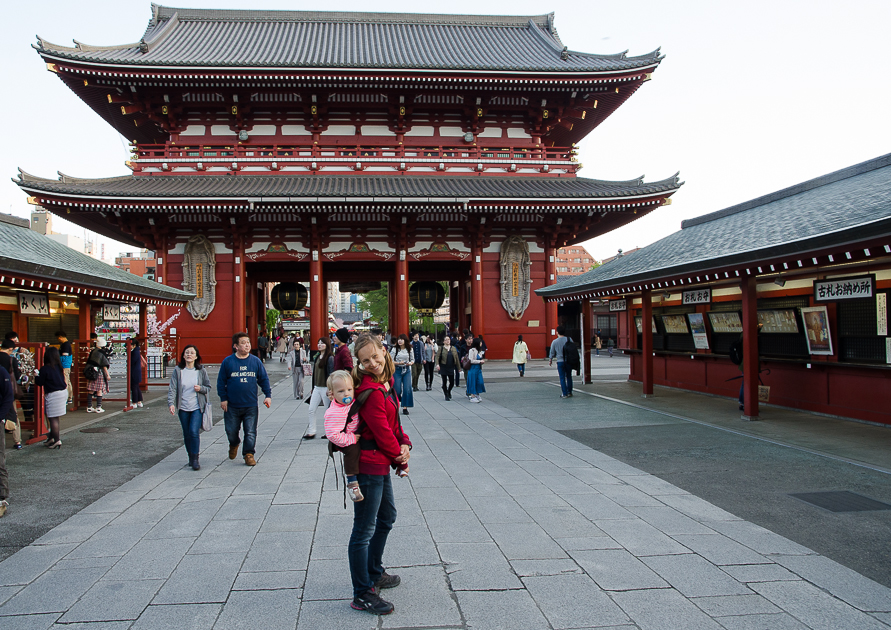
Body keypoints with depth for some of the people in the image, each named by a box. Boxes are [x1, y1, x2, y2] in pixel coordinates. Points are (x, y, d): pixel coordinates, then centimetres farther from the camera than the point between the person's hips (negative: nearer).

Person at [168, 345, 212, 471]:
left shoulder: (201, 371, 0)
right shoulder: (178, 370, 1)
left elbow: (208, 388, 7)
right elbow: (172, 388, -5)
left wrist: (200, 388, -15)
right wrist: (171, 403, -18)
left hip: (197, 407, -2)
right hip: (183, 408, 2)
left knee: (194, 431, -15)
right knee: (187, 434, 9)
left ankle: (195, 459, -5)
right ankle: (190, 457, 27)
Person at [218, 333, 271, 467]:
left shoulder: (256, 361, 3)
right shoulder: (228, 361, -1)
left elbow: (264, 379, 9)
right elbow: (221, 381, 3)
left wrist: (268, 395, 0)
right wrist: (223, 398, -2)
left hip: (251, 405, 0)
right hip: (232, 406, 0)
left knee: (250, 432, 0)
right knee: (231, 431, 10)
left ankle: (249, 454, 14)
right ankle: (234, 444, 41)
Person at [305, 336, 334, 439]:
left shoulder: (330, 358, -12)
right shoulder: (317, 356, 12)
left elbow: (331, 374, -15)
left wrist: (329, 388, -18)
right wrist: (313, 387, 18)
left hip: (325, 387, -8)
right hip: (317, 387, 8)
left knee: (328, 411, 3)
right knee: (311, 409, 4)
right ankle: (311, 432, 10)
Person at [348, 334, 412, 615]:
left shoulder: (385, 383, 7)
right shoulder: (370, 391, -22)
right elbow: (381, 431, -20)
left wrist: (404, 445, -4)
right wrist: (400, 455, -5)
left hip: (381, 463, 11)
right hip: (368, 464, -11)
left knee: (387, 518, 26)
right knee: (364, 530, 1)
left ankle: (374, 573, 44)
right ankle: (362, 595, 13)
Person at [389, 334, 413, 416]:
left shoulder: (409, 349, 4)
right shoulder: (394, 349, -3)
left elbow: (412, 359, 11)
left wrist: (410, 363, -12)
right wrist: (398, 363, -21)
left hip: (407, 370, 2)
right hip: (397, 370, -2)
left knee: (407, 389, -6)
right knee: (397, 389, -2)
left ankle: (405, 407, 1)